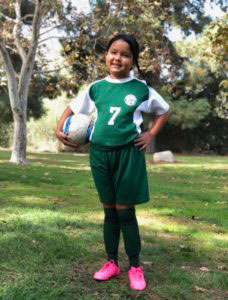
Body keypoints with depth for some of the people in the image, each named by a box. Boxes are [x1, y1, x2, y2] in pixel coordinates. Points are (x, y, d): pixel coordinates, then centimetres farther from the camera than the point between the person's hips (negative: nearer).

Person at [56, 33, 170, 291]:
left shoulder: (141, 89, -2)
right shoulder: (95, 88, 4)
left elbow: (164, 110, 13)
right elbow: (72, 108, 16)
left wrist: (151, 134, 2)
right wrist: (59, 129, 0)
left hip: (128, 154, -3)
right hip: (99, 153, 3)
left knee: (125, 211, 0)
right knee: (109, 210, 11)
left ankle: (135, 267, 15)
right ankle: (111, 262, 24)